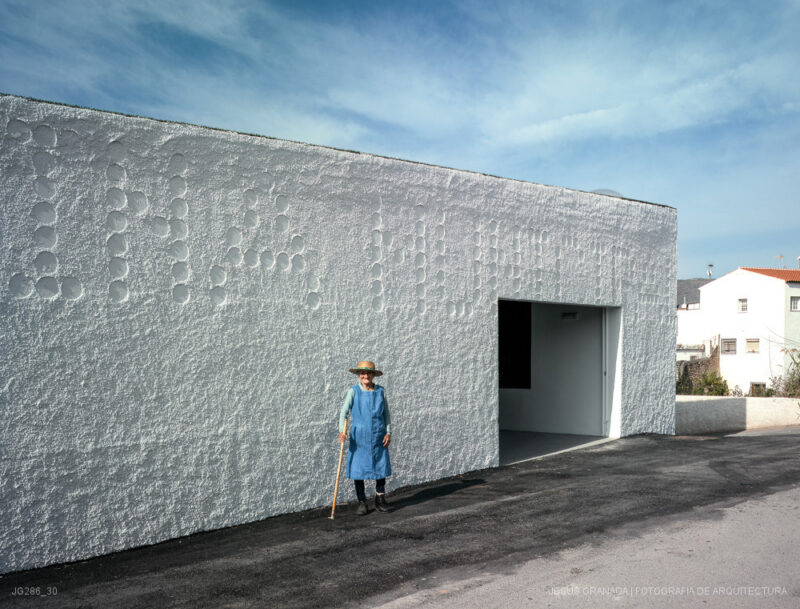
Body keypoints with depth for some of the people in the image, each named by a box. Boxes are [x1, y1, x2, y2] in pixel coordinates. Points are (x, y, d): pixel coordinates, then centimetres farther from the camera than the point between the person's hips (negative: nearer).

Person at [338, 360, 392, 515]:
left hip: (378, 436, 2)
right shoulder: (353, 391, -5)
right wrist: (341, 431, -27)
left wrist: (388, 432, -1)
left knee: (381, 467, 7)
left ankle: (380, 500, 22)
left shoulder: (380, 391, 4)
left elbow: (386, 414, 9)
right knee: (358, 468, 1)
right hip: (359, 437, -2)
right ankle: (362, 502, 14)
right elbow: (343, 412, -13)